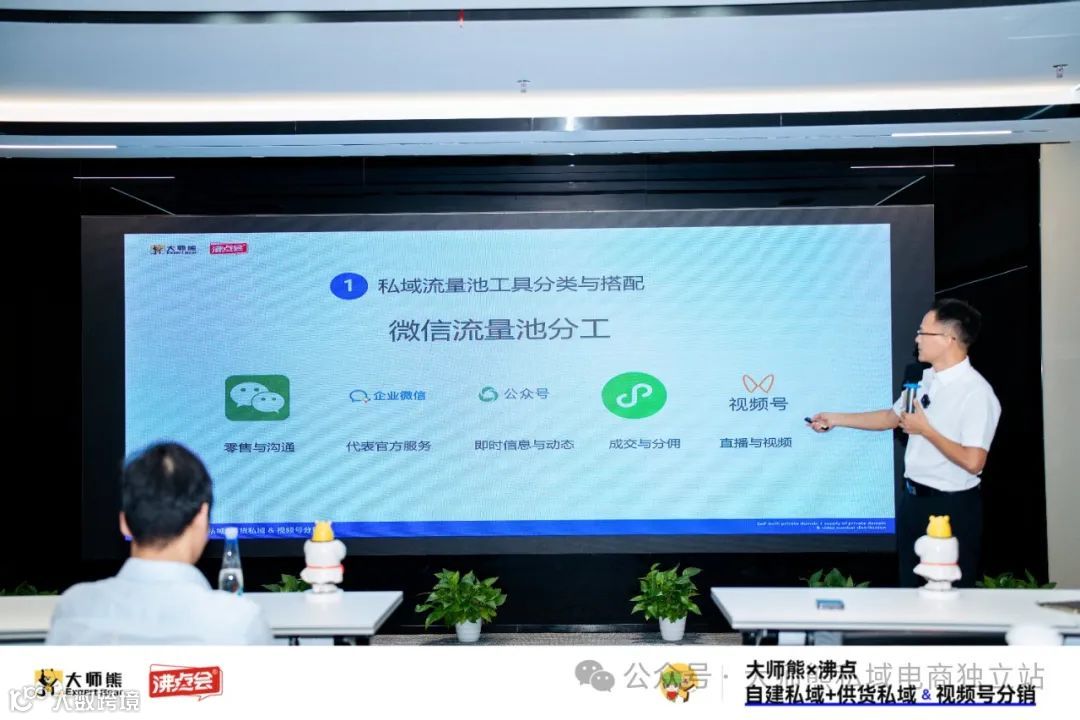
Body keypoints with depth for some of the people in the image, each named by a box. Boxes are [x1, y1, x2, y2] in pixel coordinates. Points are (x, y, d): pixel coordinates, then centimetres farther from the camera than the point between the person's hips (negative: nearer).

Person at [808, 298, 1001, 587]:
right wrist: (836, 418, 17)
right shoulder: (926, 379, 6)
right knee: (911, 589, 18)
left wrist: (925, 430, -18)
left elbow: (972, 462, -26)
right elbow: (892, 417, 19)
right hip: (913, 498, 8)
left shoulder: (976, 393, -21)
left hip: (951, 507, -8)